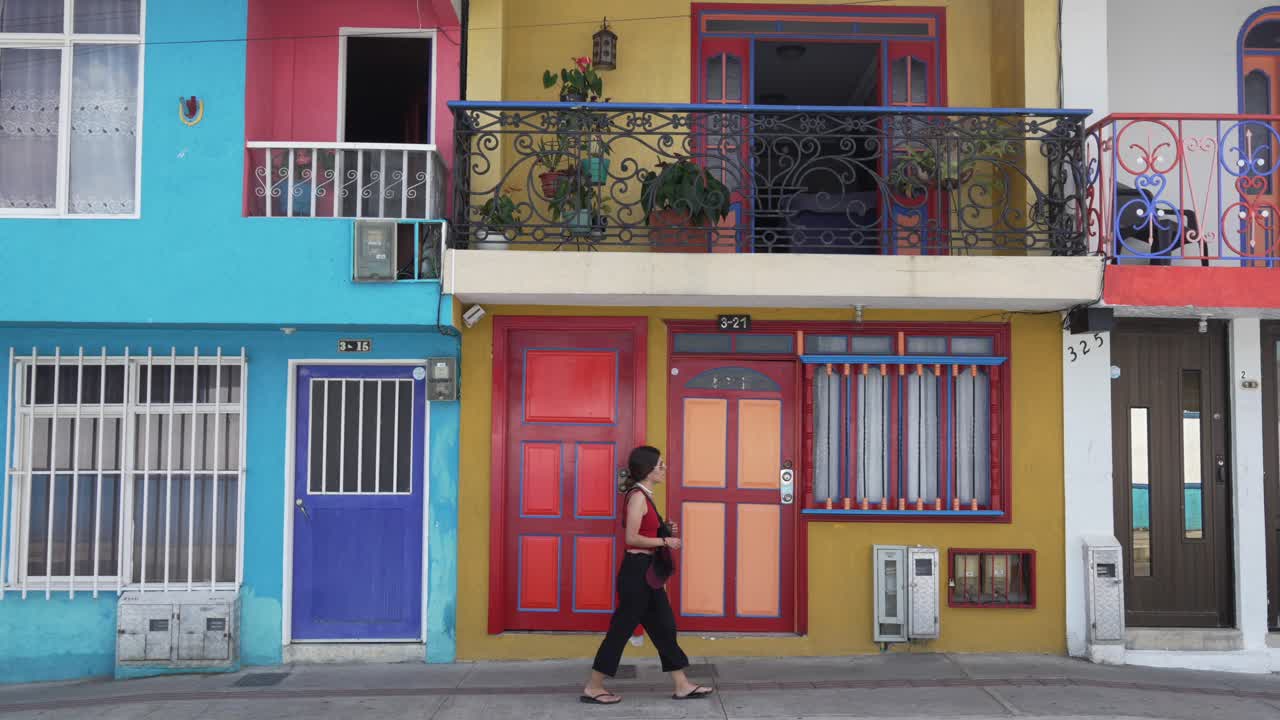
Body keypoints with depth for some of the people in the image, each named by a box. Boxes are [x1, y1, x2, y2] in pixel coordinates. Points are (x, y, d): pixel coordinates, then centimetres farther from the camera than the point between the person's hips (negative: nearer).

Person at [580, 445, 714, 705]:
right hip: (637, 571, -10)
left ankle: (683, 686, 19)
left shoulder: (645, 496, 13)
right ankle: (593, 688, 8)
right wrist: (665, 541, -17)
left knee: (664, 627, 12)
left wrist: (666, 531, 6)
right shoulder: (638, 496, -16)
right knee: (622, 629, -2)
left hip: (648, 571, 10)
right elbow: (631, 538, -23)